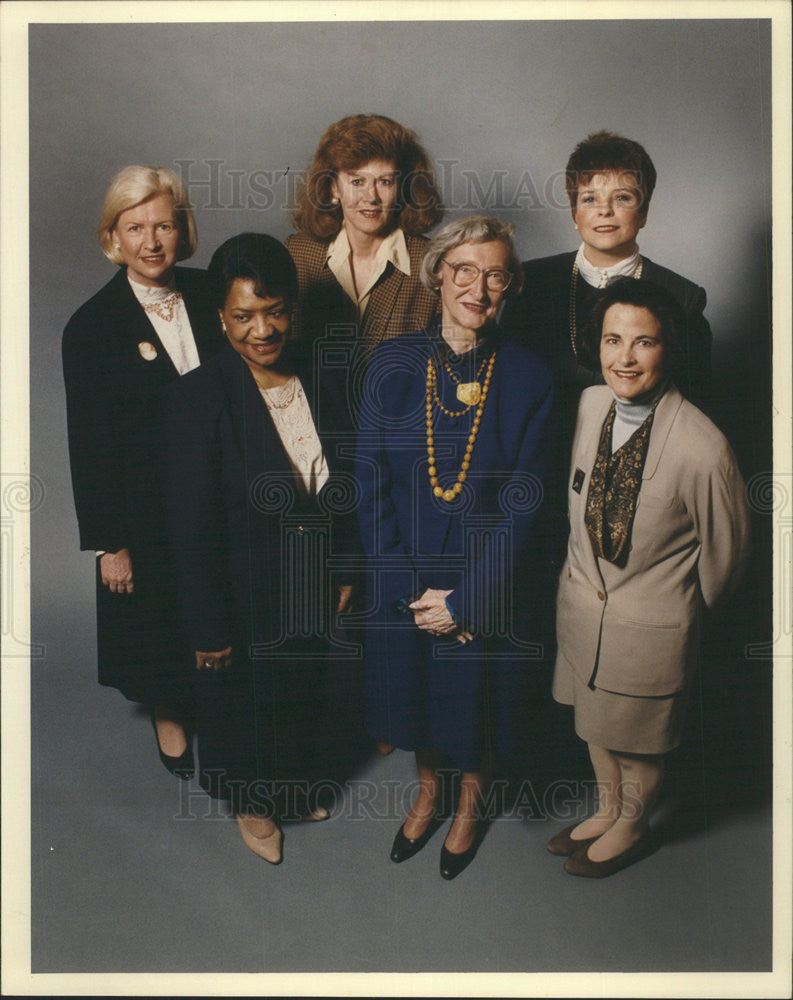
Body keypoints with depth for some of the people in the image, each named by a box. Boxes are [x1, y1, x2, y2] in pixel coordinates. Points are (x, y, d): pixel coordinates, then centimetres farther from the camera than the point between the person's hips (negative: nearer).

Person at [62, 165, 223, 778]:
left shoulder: (211, 296, -1)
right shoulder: (92, 326, -11)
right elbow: (90, 445, -9)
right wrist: (108, 544, -9)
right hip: (146, 509, -2)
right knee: (159, 624, 16)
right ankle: (169, 717, 43)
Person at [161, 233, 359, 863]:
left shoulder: (318, 383, -6)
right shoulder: (197, 399, -22)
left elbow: (341, 486, 5)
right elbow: (191, 526, -19)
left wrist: (345, 571, 6)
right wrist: (209, 628, -15)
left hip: (313, 589, 5)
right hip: (244, 593, -5)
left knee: (307, 691, 26)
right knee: (245, 702, 19)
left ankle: (298, 786, 55)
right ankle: (255, 804, 48)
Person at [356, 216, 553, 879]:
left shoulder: (528, 378, -9)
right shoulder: (393, 365, -6)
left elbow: (523, 503, -10)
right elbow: (370, 483, -6)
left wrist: (462, 598, -14)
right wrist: (413, 589, -12)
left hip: (485, 581, -1)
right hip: (404, 579, 2)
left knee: (476, 698, 16)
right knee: (414, 692, 20)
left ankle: (470, 806, 47)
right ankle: (428, 793, 50)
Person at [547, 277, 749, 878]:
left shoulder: (702, 447, -26)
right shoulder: (590, 405, -10)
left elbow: (725, 545, -10)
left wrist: (691, 607, 5)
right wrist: (583, 572, 14)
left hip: (650, 620, -5)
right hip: (582, 597, 5)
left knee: (639, 740, 18)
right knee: (595, 722, 25)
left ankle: (631, 829, 48)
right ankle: (607, 811, 53)